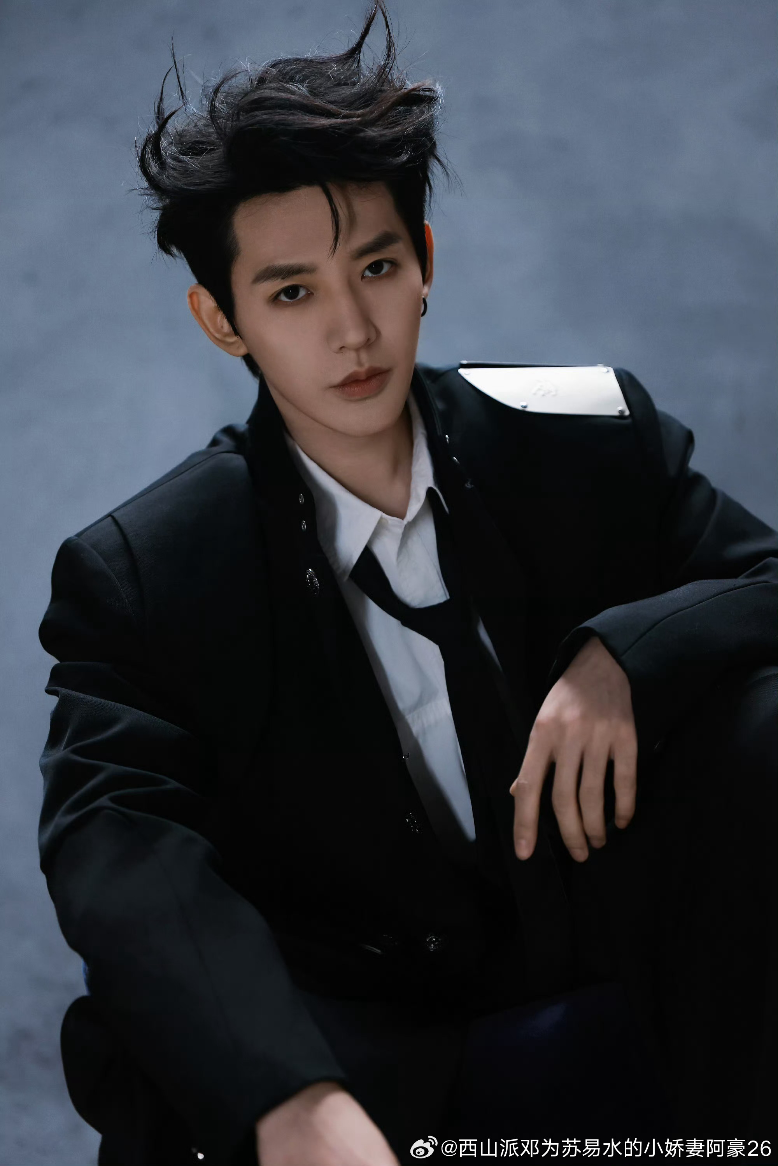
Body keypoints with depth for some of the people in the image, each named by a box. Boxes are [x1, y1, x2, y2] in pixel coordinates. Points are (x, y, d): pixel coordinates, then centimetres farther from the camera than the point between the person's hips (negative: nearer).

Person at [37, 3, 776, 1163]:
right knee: (133, 1057, -33)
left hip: (607, 930, 2)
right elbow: (119, 843, -24)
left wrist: (622, 654, -27)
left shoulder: (588, 436, -3)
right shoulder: (141, 576, -11)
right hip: (373, 1022, -2)